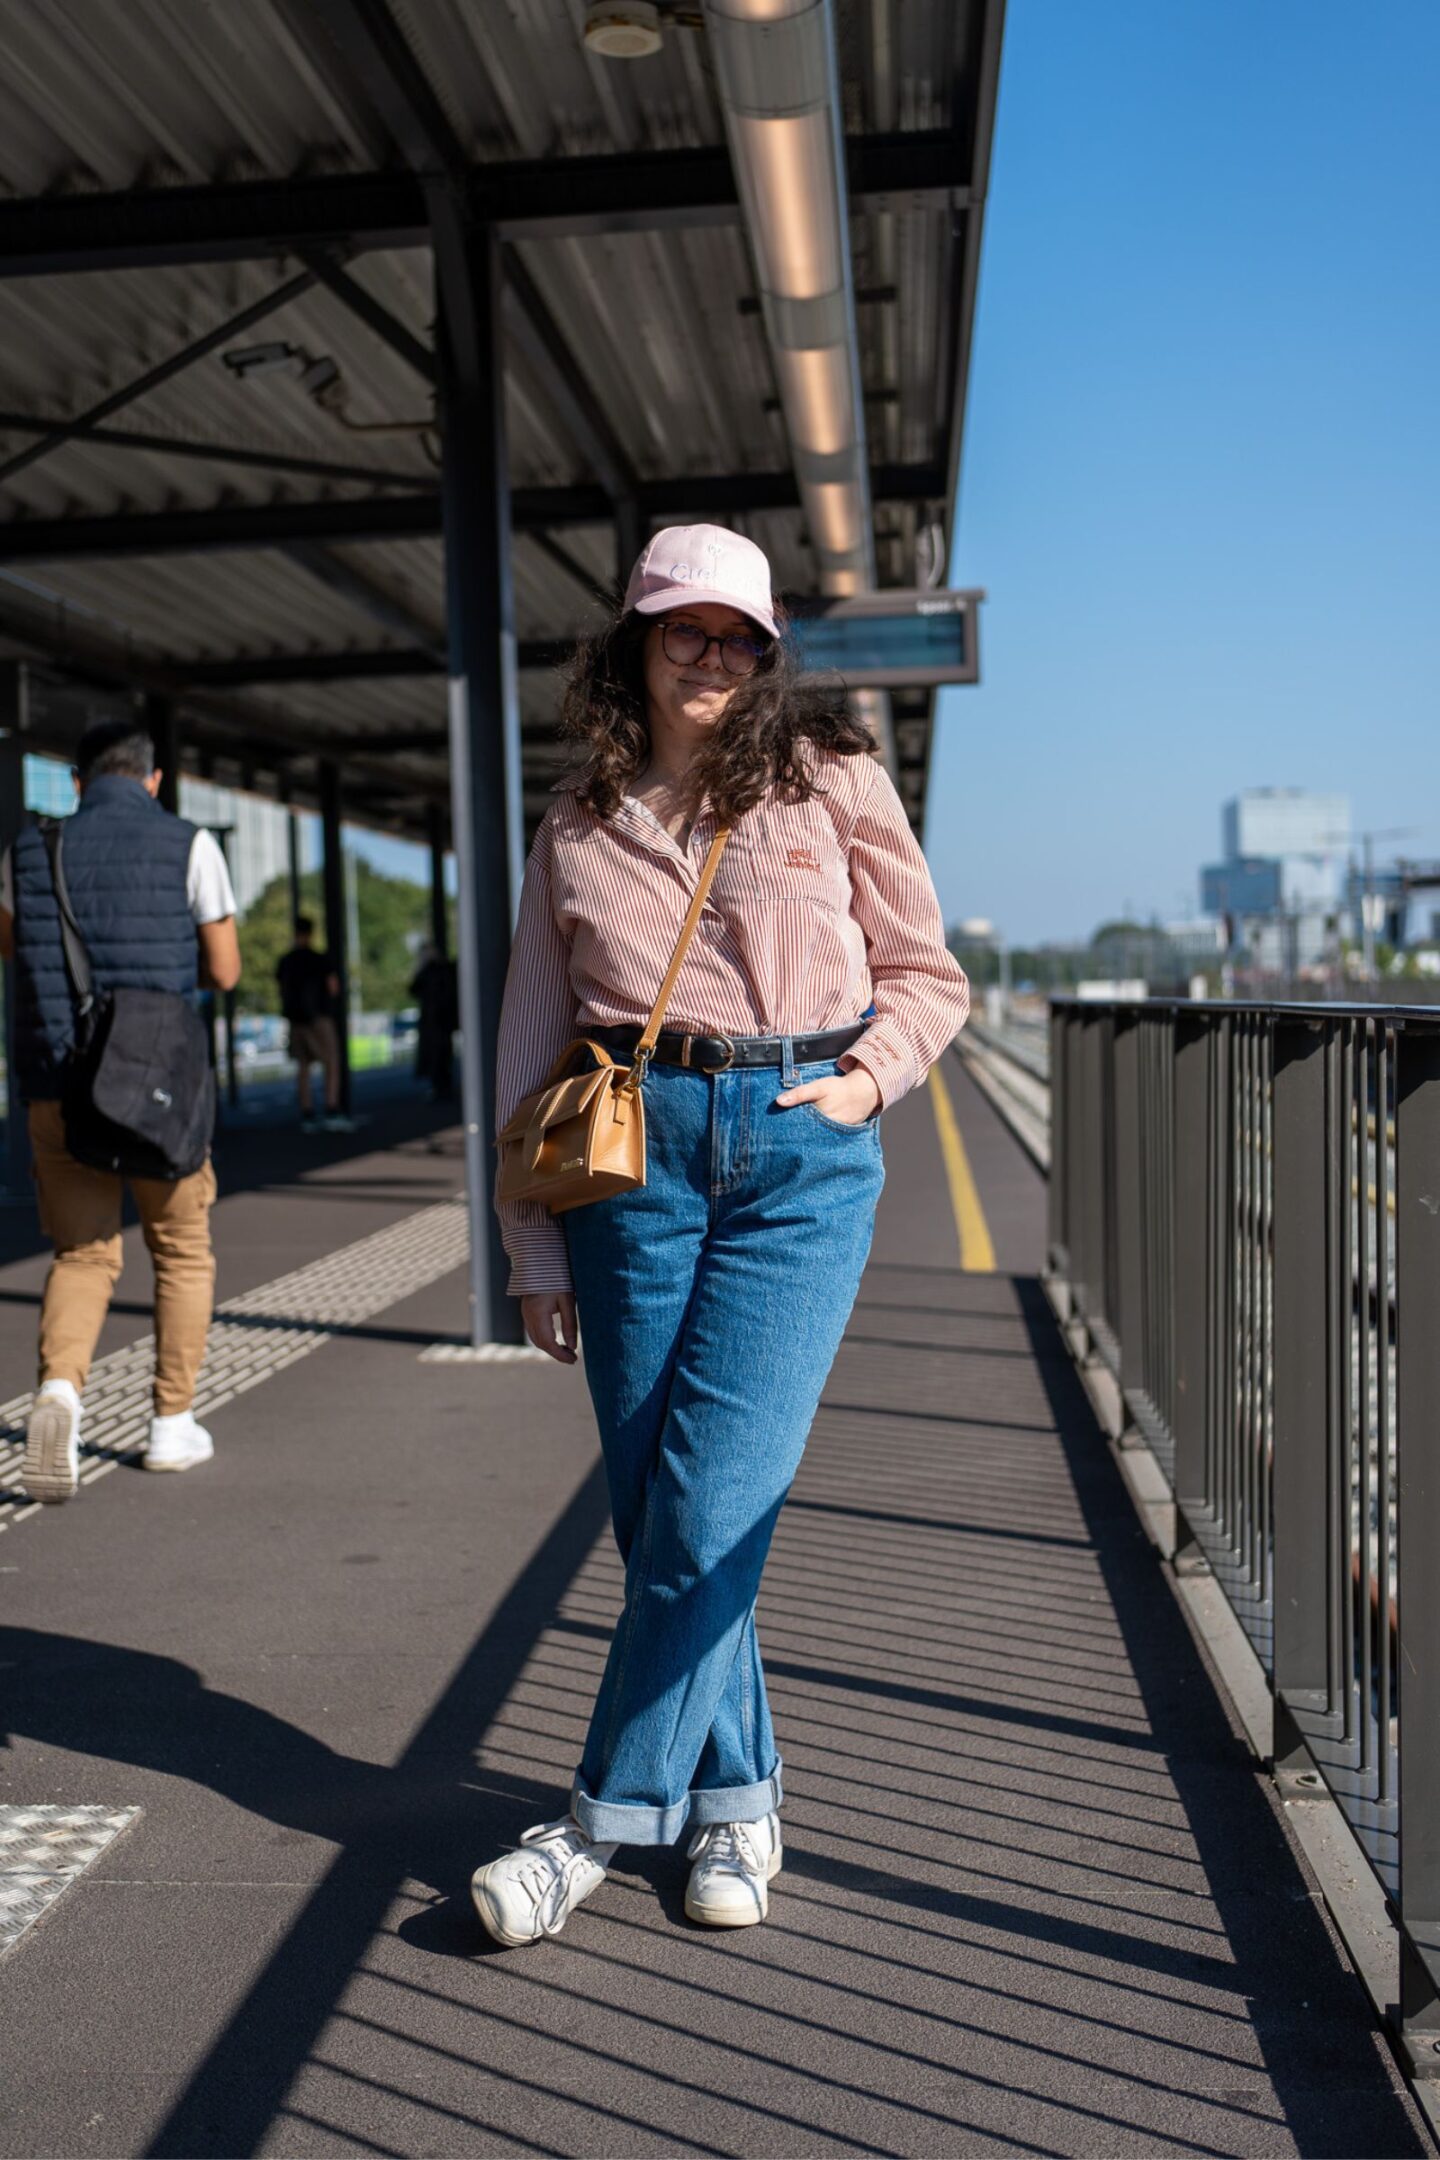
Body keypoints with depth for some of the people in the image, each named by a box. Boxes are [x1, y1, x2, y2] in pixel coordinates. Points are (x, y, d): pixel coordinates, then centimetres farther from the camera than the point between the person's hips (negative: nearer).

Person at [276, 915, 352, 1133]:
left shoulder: (284, 962, 6)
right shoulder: (320, 960, -9)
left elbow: (282, 990, 10)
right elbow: (333, 989, -8)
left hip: (295, 1018, 5)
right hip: (318, 1017, -5)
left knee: (303, 1066, 9)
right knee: (331, 1064, -5)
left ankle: (307, 1116, 7)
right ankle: (332, 1113, -16)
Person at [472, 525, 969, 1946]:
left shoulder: (832, 783, 7)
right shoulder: (579, 825, 10)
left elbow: (925, 974, 14)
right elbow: (531, 1040, 11)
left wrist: (863, 1080, -5)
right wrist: (535, 1251, 8)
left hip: (802, 1149, -2)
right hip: (634, 1147, 2)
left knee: (714, 1496, -9)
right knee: (652, 1501, 3)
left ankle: (610, 1815, 5)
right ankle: (737, 1801, 20)